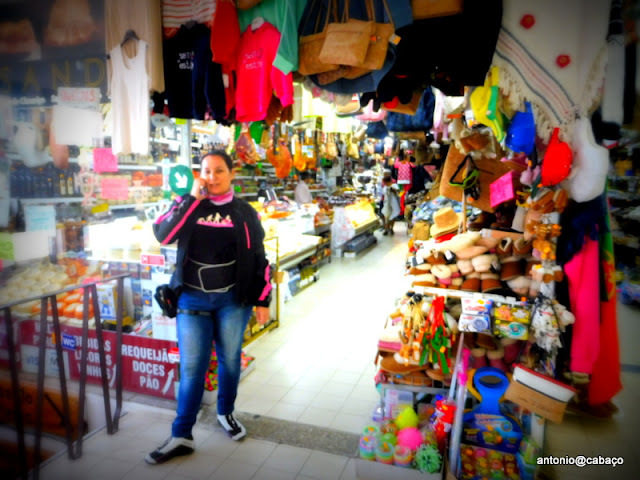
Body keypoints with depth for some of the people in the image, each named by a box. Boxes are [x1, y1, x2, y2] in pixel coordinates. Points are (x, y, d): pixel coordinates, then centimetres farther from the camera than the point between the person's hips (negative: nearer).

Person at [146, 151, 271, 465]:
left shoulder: (244, 212, 1)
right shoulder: (187, 204, 2)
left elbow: (258, 258, 4)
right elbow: (162, 235, -15)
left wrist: (262, 300, 2)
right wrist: (193, 199, -17)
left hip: (233, 299, 0)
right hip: (192, 298, 0)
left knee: (230, 359, 13)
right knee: (191, 366, 2)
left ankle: (226, 413, 36)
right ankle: (181, 436, 14)